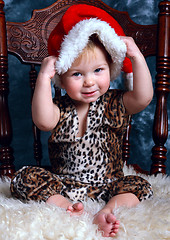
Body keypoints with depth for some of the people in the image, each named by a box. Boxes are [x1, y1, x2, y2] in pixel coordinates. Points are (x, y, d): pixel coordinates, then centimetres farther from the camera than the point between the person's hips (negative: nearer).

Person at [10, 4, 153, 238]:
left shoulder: (114, 104, 0)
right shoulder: (61, 108, -4)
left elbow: (143, 97, -17)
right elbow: (44, 121, -26)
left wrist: (137, 57, -19)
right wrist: (43, 79, -28)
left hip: (107, 186, 0)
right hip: (62, 185, 0)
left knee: (140, 187, -24)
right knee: (24, 177, -19)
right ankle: (66, 207, -34)